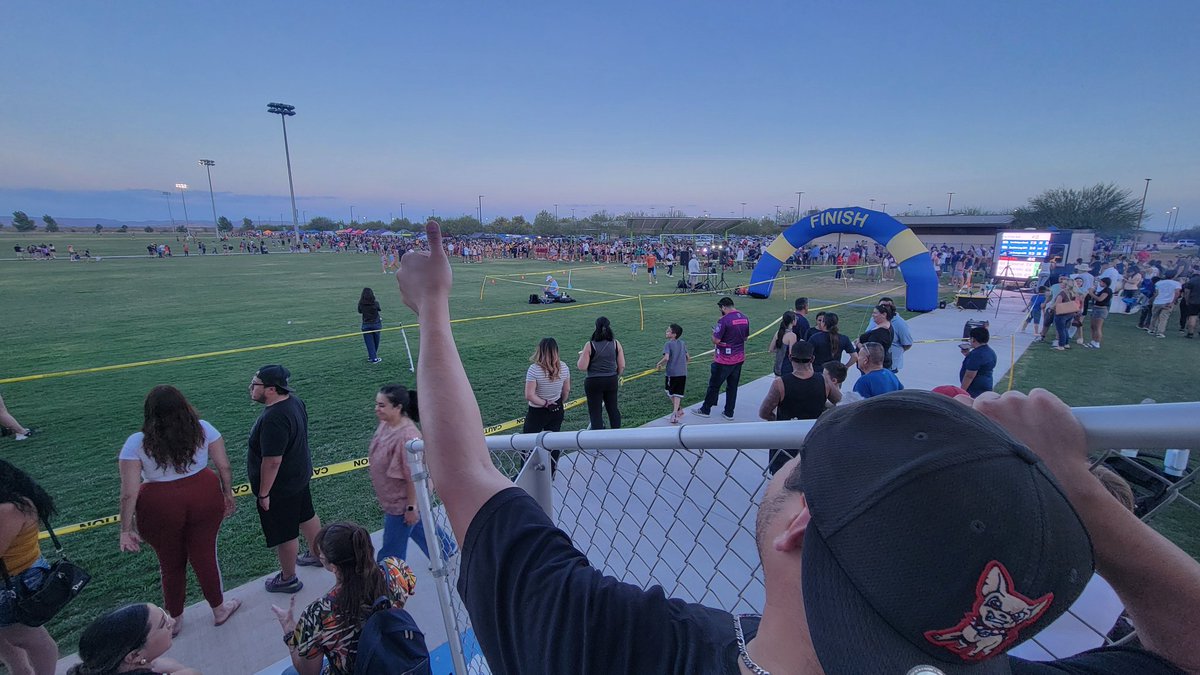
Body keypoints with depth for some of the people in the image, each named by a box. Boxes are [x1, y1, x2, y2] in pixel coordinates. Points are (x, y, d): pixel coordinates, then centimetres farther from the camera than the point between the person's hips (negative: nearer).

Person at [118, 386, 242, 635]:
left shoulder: (136, 443, -11)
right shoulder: (203, 429, -9)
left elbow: (129, 493, -12)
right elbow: (224, 467, -5)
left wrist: (126, 530, -4)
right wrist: (228, 494, 9)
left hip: (160, 509, 0)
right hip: (204, 499, 1)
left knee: (171, 565, 20)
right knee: (205, 556, 17)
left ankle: (174, 620, 41)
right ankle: (219, 609, 36)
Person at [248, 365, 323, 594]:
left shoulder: (273, 419, -33)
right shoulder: (294, 400, -4)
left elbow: (272, 461, -30)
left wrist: (263, 493, -18)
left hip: (280, 486, -9)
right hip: (299, 474, 9)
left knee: (284, 534, 10)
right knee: (306, 515, 26)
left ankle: (288, 579, 30)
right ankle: (318, 555, 47)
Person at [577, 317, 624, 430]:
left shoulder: (590, 345, -13)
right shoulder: (616, 343, -3)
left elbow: (582, 367, -13)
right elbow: (622, 366, -1)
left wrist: (581, 356, 6)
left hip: (594, 382, -4)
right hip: (611, 381, 4)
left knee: (595, 412, 5)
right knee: (613, 408, 19)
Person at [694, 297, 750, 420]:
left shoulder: (724, 320, -19)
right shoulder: (744, 318, 4)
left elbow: (716, 340, -19)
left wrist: (714, 333, 0)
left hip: (724, 360, -7)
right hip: (739, 358, 7)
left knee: (714, 385, 7)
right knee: (732, 386, 13)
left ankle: (705, 410, 19)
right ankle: (729, 413, 20)